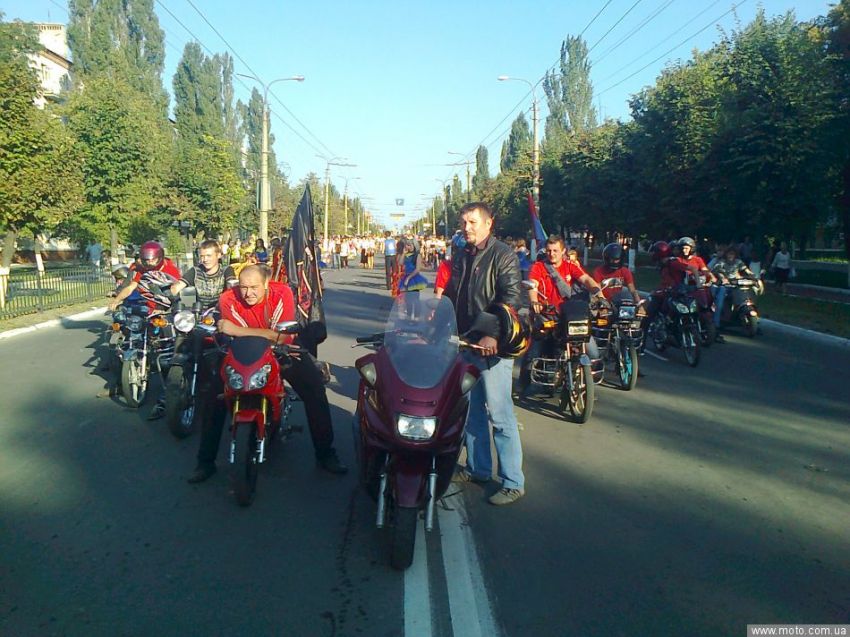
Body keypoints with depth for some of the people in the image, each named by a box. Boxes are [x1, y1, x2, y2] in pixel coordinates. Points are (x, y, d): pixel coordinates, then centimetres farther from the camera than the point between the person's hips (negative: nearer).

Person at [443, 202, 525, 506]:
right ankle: (477, 468, 29)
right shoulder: (460, 256, 15)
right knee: (471, 410, 15)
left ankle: (513, 483, 3)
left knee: (499, 415, -6)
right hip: (464, 343, 8)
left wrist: (493, 334, -27)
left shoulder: (503, 256, -8)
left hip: (492, 345, -8)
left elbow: (510, 300, -18)